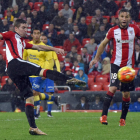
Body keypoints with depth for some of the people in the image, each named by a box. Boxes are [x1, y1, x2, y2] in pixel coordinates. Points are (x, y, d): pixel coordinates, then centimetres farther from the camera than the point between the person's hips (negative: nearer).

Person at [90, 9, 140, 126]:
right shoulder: (113, 31, -1)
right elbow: (104, 43, 13)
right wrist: (96, 58, 17)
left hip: (129, 65, 2)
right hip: (116, 63, -2)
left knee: (126, 93, 4)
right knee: (113, 88, -19)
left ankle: (123, 118, 16)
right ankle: (104, 115, -15)